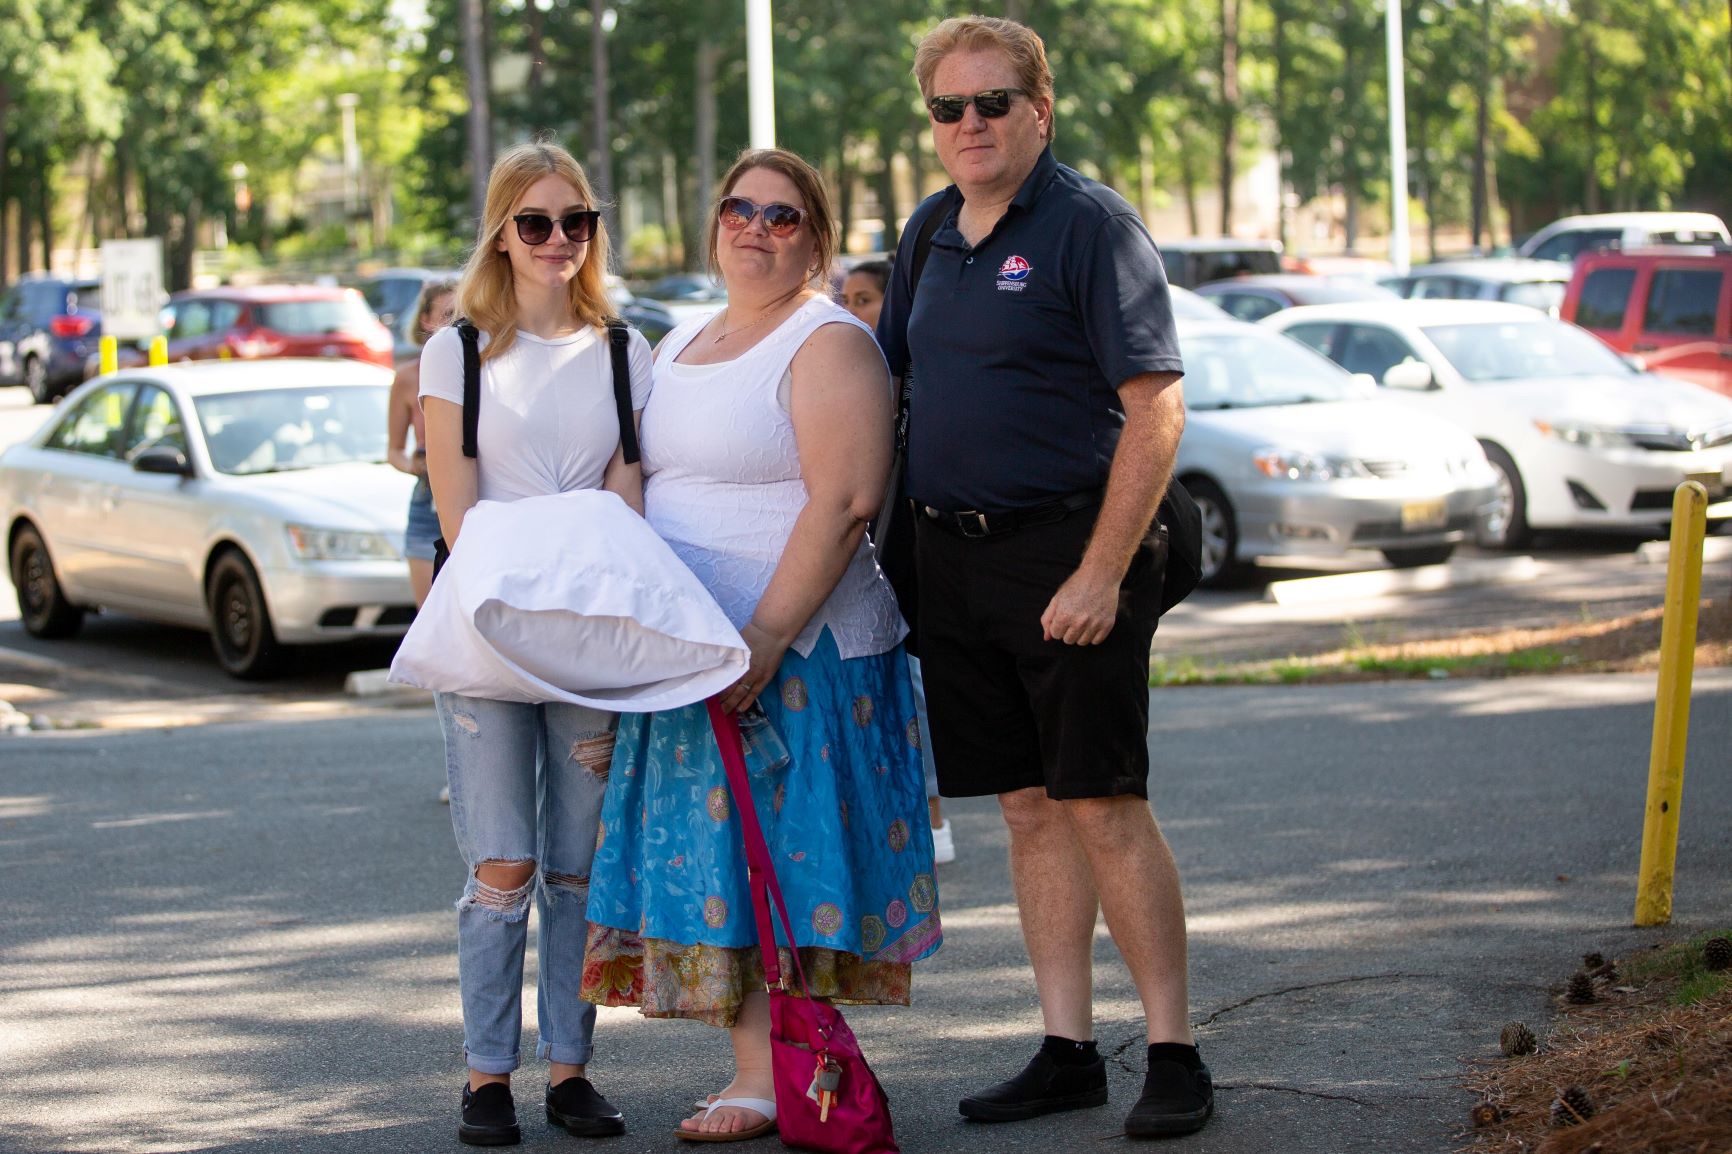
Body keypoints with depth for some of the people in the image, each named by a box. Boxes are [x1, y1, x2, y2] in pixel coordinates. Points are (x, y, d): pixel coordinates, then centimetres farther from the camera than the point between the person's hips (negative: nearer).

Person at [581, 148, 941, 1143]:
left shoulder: (830, 344, -7)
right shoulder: (680, 347, 18)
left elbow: (843, 502, -17)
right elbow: (647, 490, 24)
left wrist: (766, 637, -23)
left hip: (798, 651, -8)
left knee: (790, 862, -6)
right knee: (714, 863, 5)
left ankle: (784, 1083, -2)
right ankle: (755, 1070, 9)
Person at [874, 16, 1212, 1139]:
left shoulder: (1091, 222, -9)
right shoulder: (930, 232, 13)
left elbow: (1157, 404, -15)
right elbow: (886, 380, 23)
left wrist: (1102, 573, -20)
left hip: (1069, 551, -7)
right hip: (954, 560, 7)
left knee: (1104, 806, -7)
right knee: (1029, 809, 9)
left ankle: (1175, 1055, 1)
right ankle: (1068, 1052, 15)